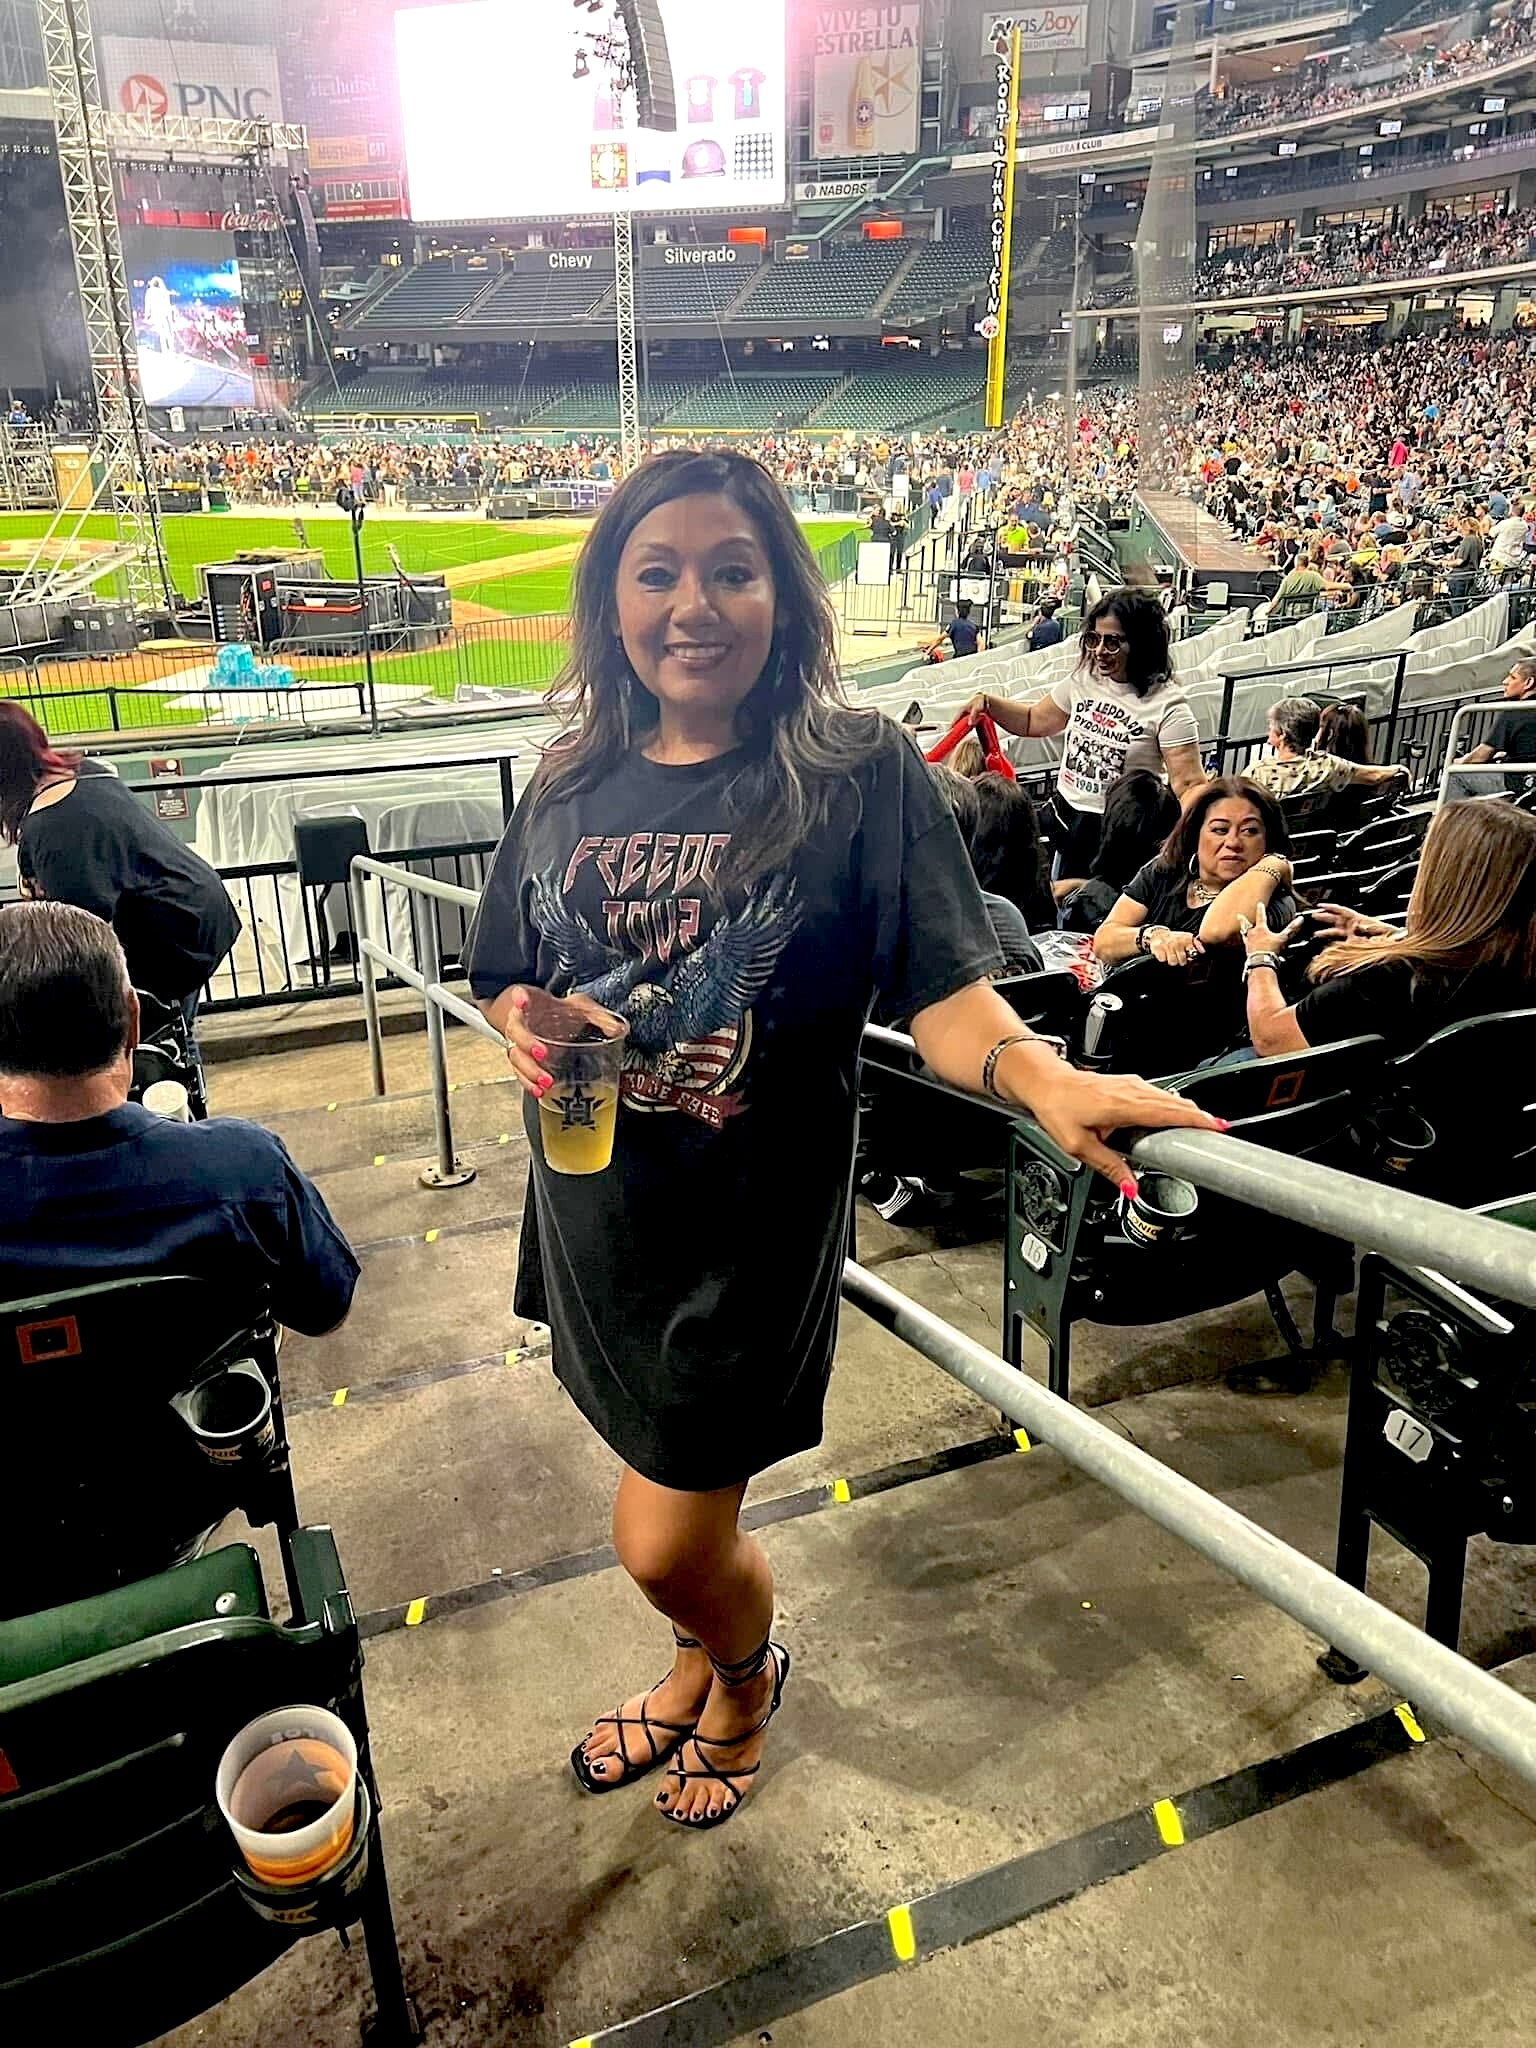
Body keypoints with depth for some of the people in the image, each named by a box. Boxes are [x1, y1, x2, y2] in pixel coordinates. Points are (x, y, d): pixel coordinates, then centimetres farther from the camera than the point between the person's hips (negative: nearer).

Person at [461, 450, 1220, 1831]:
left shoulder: (860, 772, -12)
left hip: (755, 1216, -4)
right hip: (598, 1209, 5)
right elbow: (506, 978, 10)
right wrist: (524, 1027, -13)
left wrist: (1041, 1076, -37)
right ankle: (706, 1657, 57)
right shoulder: (574, 786, 1)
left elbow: (941, 987, -18)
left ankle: (746, 1675, 43)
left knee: (666, 1541, 5)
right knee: (673, 1513, 24)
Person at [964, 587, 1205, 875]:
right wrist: (987, 702, 7)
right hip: (1065, 816, 5)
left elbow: (1188, 783, -16)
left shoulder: (1167, 704, -12)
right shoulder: (1083, 682, 6)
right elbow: (1034, 721, 21)